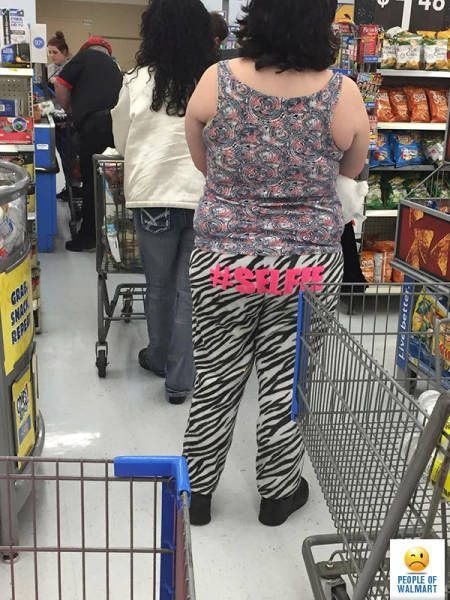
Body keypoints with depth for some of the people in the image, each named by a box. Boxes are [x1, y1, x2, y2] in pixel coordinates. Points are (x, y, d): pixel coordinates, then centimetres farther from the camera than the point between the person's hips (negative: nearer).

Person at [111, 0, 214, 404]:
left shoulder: (138, 81, -6)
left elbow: (121, 140, 8)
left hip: (155, 195, 1)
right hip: (205, 197, 0)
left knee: (159, 285, 17)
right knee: (191, 289, 8)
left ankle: (159, 358, 37)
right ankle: (180, 379, 15)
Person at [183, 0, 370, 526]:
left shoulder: (216, 82, -7)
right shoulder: (342, 94, -9)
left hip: (223, 260, 1)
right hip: (309, 265, 0)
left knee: (215, 381, 15)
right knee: (287, 383, 14)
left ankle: (196, 493, 32)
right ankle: (277, 494, 33)